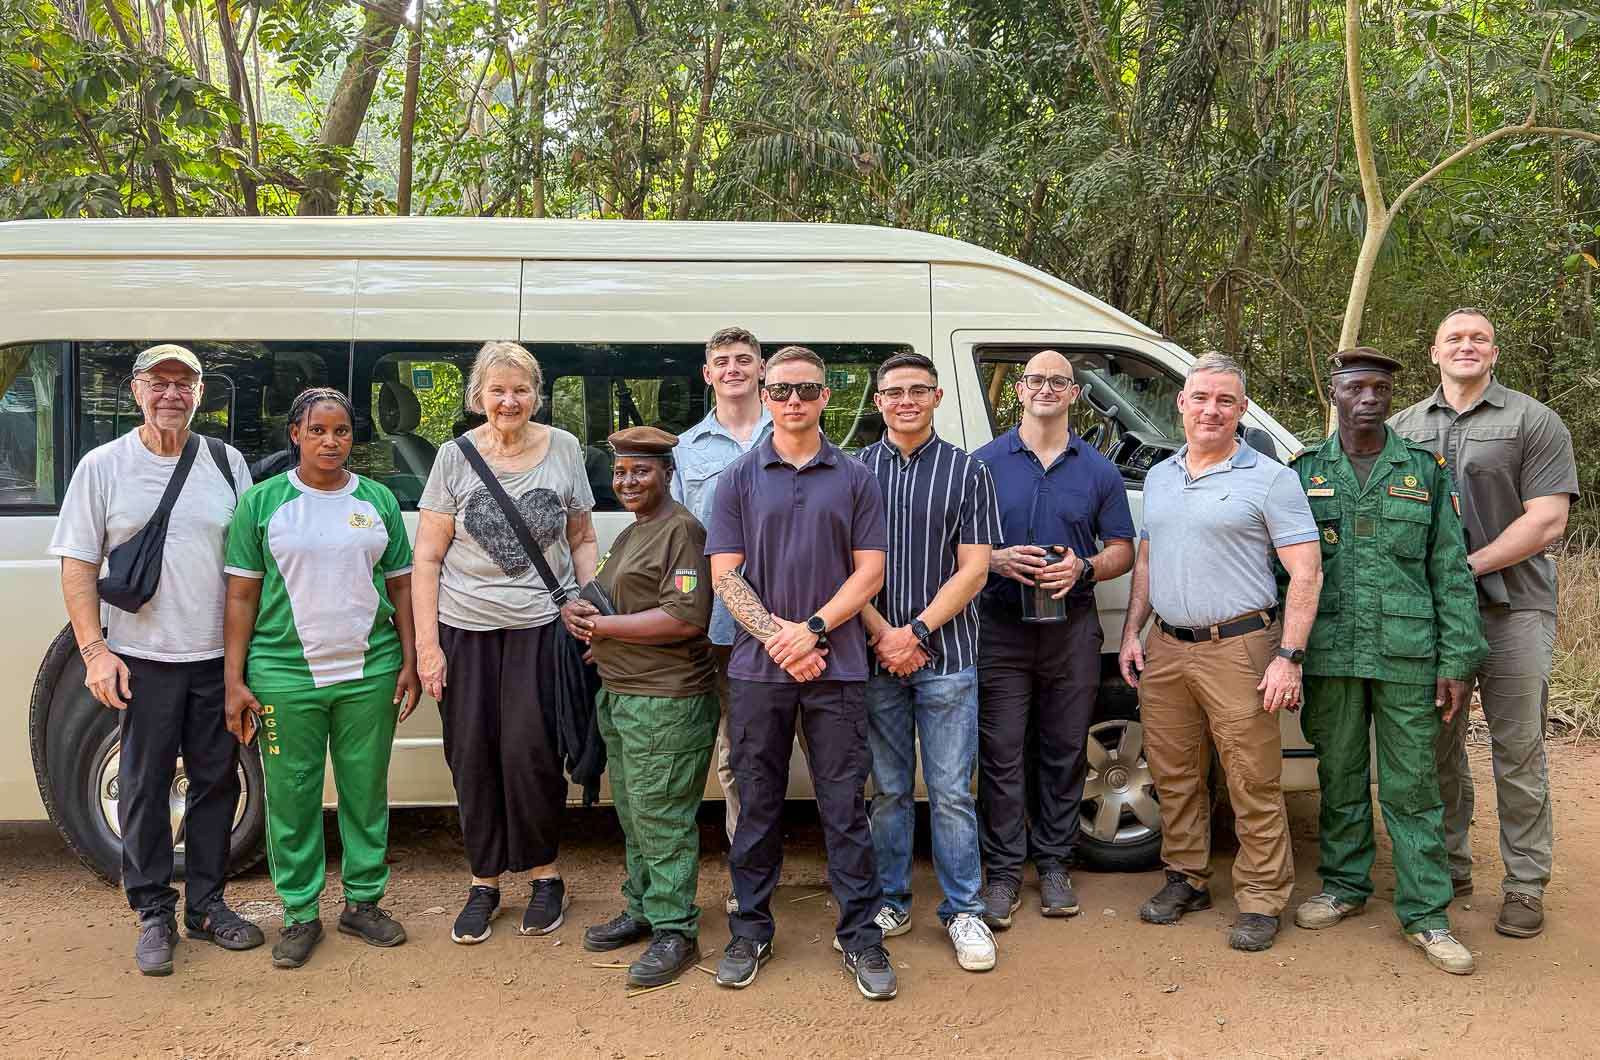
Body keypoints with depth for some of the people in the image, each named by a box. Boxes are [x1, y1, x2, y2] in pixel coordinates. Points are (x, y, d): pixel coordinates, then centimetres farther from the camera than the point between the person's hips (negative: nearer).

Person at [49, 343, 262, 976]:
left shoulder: (227, 462, 5)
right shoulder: (103, 467, 0)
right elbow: (78, 564, 0)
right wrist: (94, 649, -8)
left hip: (218, 657, 2)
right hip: (142, 660, -2)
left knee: (217, 781, 9)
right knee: (145, 786, 5)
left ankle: (206, 905, 23)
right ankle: (153, 914, 19)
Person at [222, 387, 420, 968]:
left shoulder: (378, 500, 7)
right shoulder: (262, 502, 2)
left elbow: (400, 587, 10)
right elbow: (242, 596, 1)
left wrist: (410, 663, 4)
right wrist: (235, 681, -3)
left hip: (369, 672, 2)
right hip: (284, 675, -1)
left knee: (367, 791, 10)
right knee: (291, 798, 5)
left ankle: (363, 901, 25)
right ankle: (300, 914, 20)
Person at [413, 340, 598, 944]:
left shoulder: (564, 450, 4)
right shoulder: (455, 457, 1)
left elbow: (583, 541, 13)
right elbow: (426, 558, 2)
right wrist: (426, 642, -4)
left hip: (543, 626, -1)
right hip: (465, 628, 1)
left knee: (529, 751, -4)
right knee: (472, 757, 5)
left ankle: (546, 874, 16)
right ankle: (484, 882, 21)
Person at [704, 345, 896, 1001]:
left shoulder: (855, 479, 6)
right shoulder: (740, 479, 7)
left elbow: (869, 571, 2)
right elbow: (724, 575, 2)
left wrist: (812, 630, -11)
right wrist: (776, 636, -12)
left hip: (836, 669, 0)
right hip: (757, 669, 1)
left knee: (844, 806, 4)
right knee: (757, 806, 9)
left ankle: (861, 936, 15)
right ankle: (750, 932, 22)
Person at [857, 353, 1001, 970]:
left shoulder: (966, 472, 4)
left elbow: (973, 570, -2)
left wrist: (915, 632, -11)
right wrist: (882, 636, -9)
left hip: (946, 658, -1)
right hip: (875, 658, 1)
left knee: (951, 792, 2)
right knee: (888, 789, 10)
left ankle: (963, 910, 14)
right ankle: (890, 902, 22)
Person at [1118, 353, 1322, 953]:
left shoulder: (1269, 479, -5)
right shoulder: (1158, 477, 14)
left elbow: (1306, 572, -8)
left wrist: (1288, 656, -15)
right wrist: (1131, 633, 12)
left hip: (1237, 649, -6)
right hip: (1165, 648, 6)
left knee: (1253, 782, -1)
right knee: (1173, 774, 13)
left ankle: (1261, 901, 12)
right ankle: (1186, 879, 28)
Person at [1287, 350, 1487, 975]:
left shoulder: (1425, 470, 5)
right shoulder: (1305, 472, 6)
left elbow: (1451, 571, 4)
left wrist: (1458, 661, -2)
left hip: (1407, 657, -1)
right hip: (1330, 655, 1)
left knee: (1412, 785, 3)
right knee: (1340, 778, 12)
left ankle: (1426, 914, 12)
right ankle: (1345, 886, 28)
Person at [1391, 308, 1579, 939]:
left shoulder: (1534, 422, 2)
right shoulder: (1405, 427, 13)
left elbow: (1547, 520, -7)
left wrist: (1467, 567, -14)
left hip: (1511, 607, -3)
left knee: (1518, 754, 1)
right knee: (1438, 745, 9)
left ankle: (1526, 885, 13)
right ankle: (1449, 868, 23)